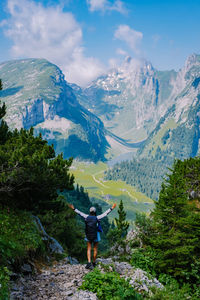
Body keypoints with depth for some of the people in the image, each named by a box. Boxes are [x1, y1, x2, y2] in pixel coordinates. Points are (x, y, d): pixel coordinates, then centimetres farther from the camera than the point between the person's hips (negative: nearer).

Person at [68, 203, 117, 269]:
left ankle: (89, 263, -11)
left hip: (88, 236, 2)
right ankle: (93, 263, 20)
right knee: (95, 249, 13)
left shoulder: (87, 217, -8)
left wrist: (73, 208, 14)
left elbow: (80, 213, 3)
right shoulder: (97, 218, -15)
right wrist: (112, 208, -8)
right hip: (96, 236, -2)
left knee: (89, 249, 6)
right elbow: (105, 213, -13)